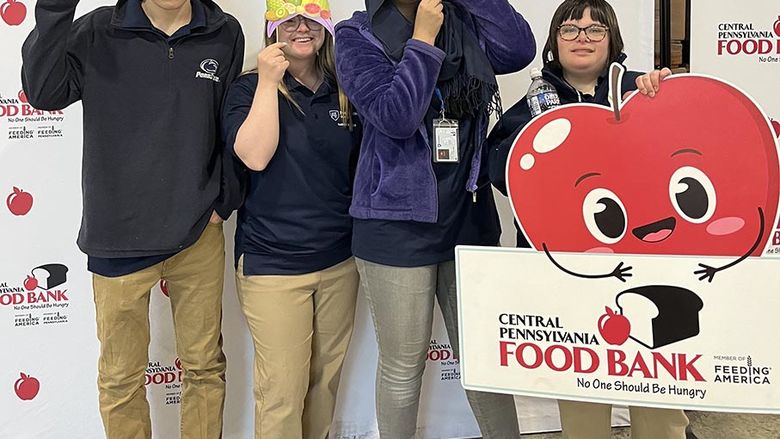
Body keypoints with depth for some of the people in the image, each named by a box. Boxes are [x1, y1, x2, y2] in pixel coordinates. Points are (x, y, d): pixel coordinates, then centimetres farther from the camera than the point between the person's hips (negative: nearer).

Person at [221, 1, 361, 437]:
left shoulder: (344, 92, 9)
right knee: (283, 389, -2)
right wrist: (268, 81, -16)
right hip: (273, 264, -4)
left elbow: (365, 166, 18)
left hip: (340, 260, 4)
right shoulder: (250, 88, -2)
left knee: (326, 380, 13)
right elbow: (255, 155, -19)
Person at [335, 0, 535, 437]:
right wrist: (423, 37, -11)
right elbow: (395, 118, -16)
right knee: (404, 366, 7)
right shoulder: (358, 36, -2)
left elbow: (520, 50, -10)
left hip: (470, 218, 3)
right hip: (397, 224, -3)